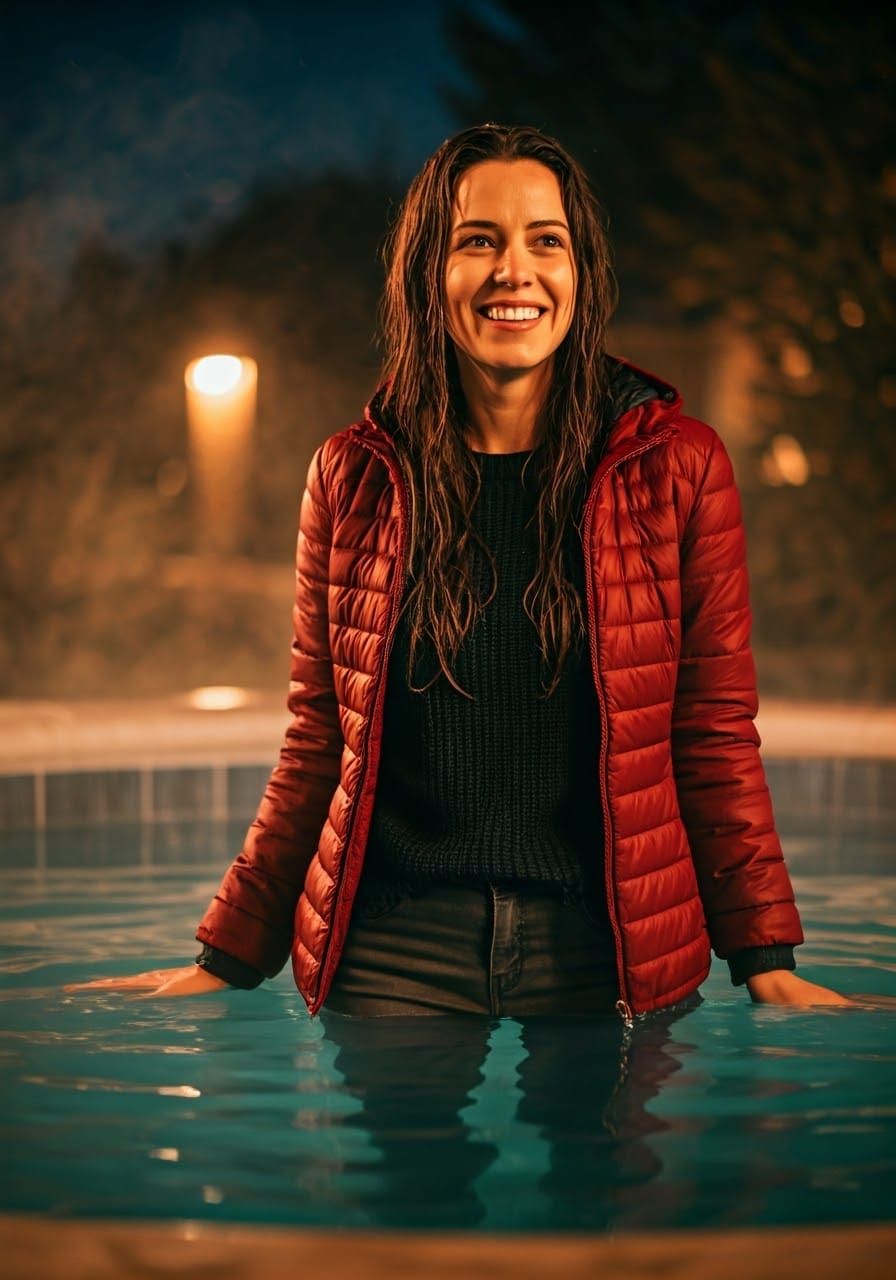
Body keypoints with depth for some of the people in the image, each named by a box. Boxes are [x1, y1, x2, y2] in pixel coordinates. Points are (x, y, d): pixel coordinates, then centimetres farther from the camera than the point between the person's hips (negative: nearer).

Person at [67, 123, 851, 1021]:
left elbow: (717, 738, 2)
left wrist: (766, 966, -2)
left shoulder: (677, 465, 0)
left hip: (601, 951, 0)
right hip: (393, 958, 1)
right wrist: (224, 964, 10)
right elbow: (317, 748, 9)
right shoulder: (353, 477, 3)